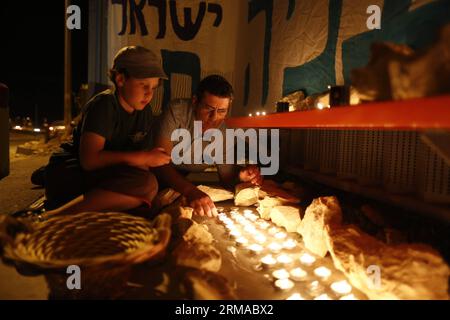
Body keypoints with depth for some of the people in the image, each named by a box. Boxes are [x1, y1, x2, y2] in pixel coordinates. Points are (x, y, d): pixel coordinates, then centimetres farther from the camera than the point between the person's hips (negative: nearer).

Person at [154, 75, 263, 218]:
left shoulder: (223, 133, -11)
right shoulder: (177, 111, -23)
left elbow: (227, 177, 1)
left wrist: (240, 176, -23)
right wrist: (190, 191, -47)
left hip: (188, 182, 3)